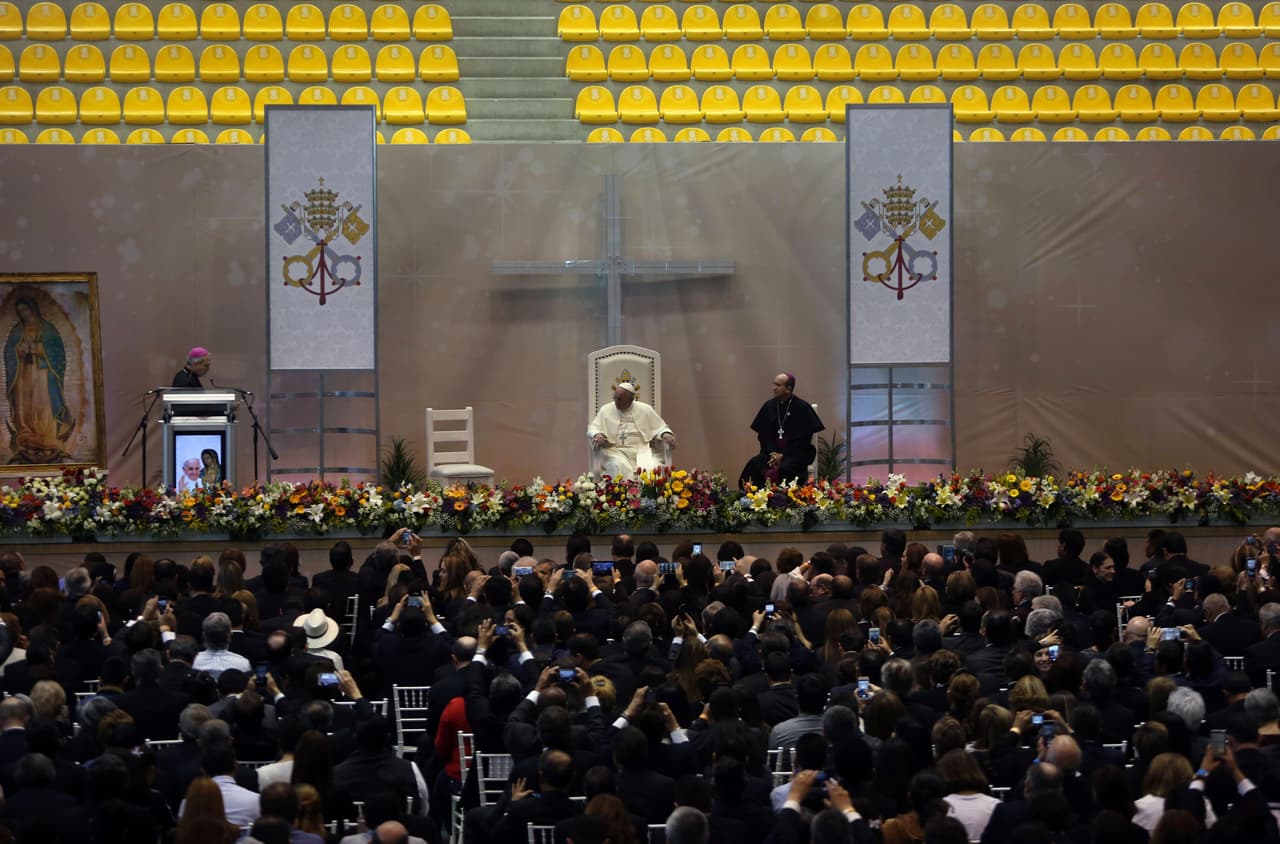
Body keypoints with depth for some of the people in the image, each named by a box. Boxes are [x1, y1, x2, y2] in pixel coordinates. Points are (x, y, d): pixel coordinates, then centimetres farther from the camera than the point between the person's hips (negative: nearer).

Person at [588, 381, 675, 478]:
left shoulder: (645, 410, 9)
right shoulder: (606, 410, 10)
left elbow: (659, 427, 14)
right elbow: (593, 428, 11)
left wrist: (666, 434, -9)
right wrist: (597, 435, -13)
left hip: (641, 450, 0)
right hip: (615, 451, 0)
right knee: (620, 467, -34)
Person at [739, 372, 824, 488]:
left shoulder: (802, 408, -6)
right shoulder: (769, 406, 7)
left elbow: (804, 439, -8)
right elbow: (763, 434, 9)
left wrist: (783, 455, -14)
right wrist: (772, 453, -9)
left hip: (797, 453, -4)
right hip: (773, 451, 4)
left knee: (785, 468, -36)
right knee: (753, 464, -24)